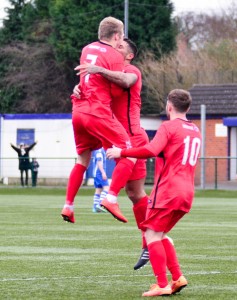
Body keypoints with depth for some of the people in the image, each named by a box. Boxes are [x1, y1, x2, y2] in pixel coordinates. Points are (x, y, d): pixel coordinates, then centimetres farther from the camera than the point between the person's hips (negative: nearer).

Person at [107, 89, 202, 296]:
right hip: (187, 193, 8)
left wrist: (122, 152, -11)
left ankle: (162, 285, -11)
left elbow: (151, 151, -21)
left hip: (168, 191, -8)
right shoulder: (195, 131, 17)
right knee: (159, 234, 17)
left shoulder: (169, 127, -7)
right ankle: (178, 278, 7)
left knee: (152, 234, -4)